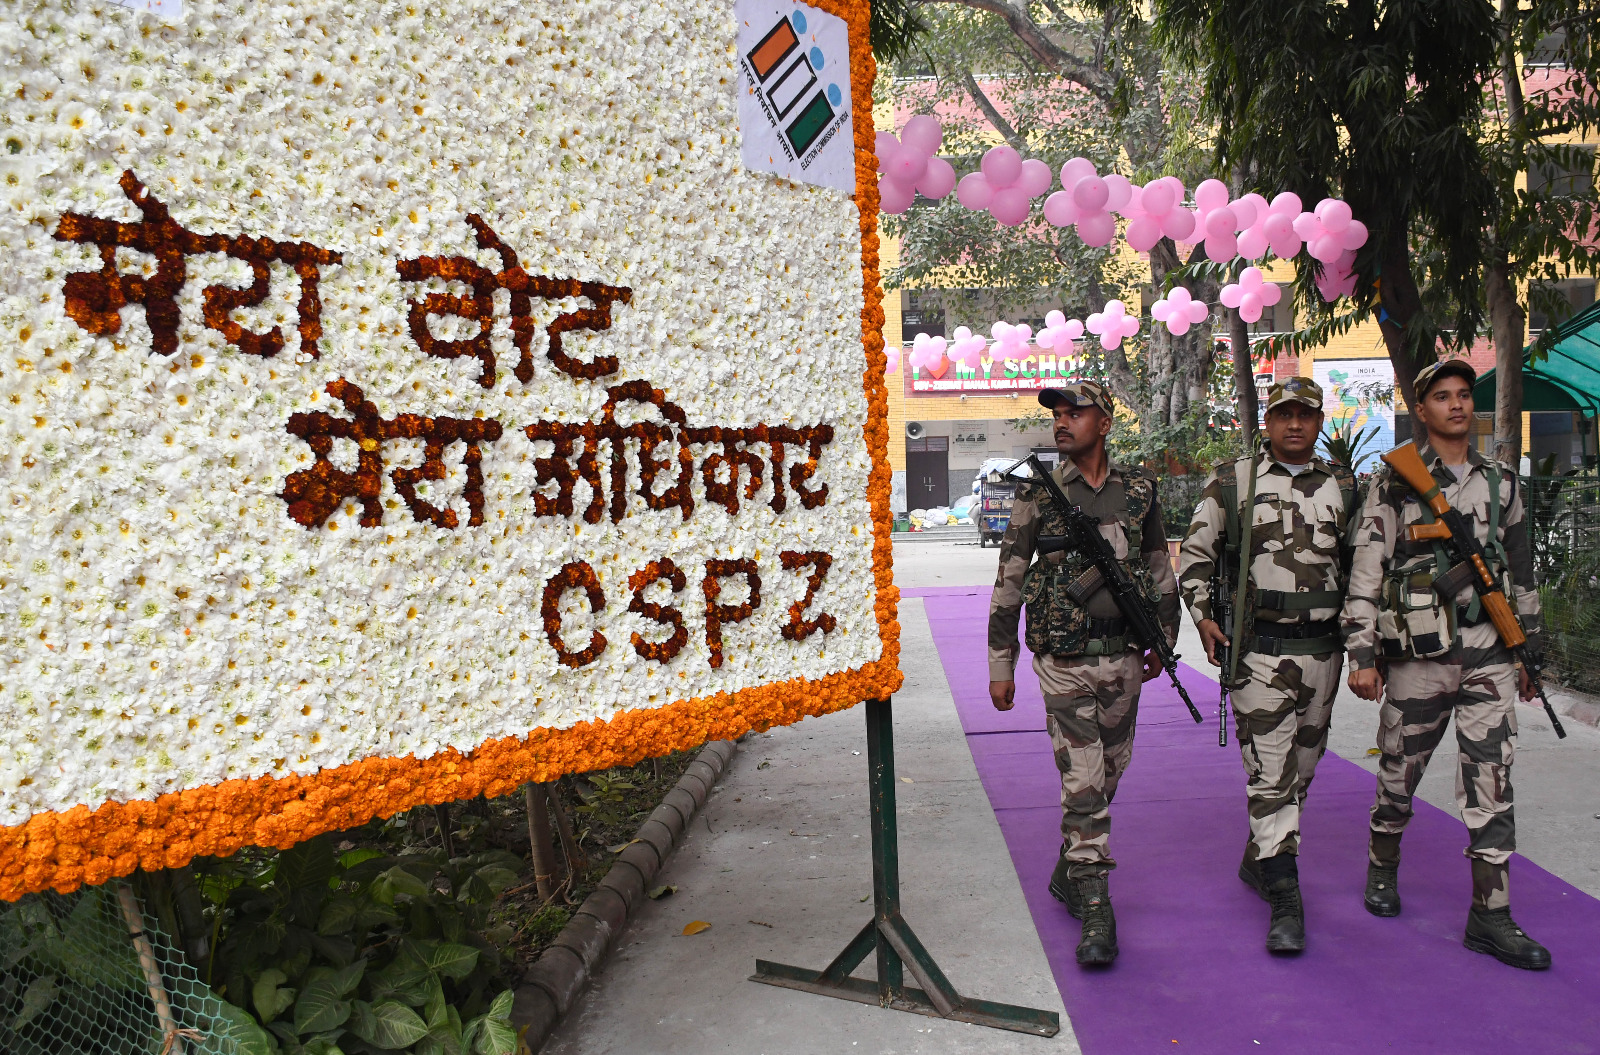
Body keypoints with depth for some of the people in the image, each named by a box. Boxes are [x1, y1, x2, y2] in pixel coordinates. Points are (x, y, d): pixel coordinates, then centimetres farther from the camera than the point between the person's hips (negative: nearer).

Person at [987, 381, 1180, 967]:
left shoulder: (1138, 490, 4)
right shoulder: (1038, 496, -3)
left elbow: (1160, 569, 16)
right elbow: (1008, 582, 0)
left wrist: (1163, 641, 18)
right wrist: (1000, 666, -1)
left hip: (1122, 658, 3)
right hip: (1064, 662, -3)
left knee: (1108, 773, 15)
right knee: (1082, 784, -5)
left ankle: (1070, 870, 36)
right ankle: (1094, 910, 2)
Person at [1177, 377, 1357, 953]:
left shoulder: (1343, 487, 8)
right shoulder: (1231, 483, 0)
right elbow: (1195, 553, 5)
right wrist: (1201, 615, -6)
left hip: (1323, 651, 4)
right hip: (1259, 651, -4)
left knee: (1300, 768, 15)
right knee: (1270, 772, -7)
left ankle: (1258, 859, 36)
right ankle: (1285, 903, -4)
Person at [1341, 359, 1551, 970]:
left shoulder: (1501, 482, 12)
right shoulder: (1394, 483, -2)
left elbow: (1522, 571, 19)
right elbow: (1366, 572, -6)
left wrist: (1530, 649, 18)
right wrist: (1363, 656, -11)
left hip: (1489, 656, 3)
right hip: (1418, 655, -3)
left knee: (1492, 781, 0)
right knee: (1399, 773, 9)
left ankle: (1490, 914, 6)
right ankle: (1383, 871, 32)